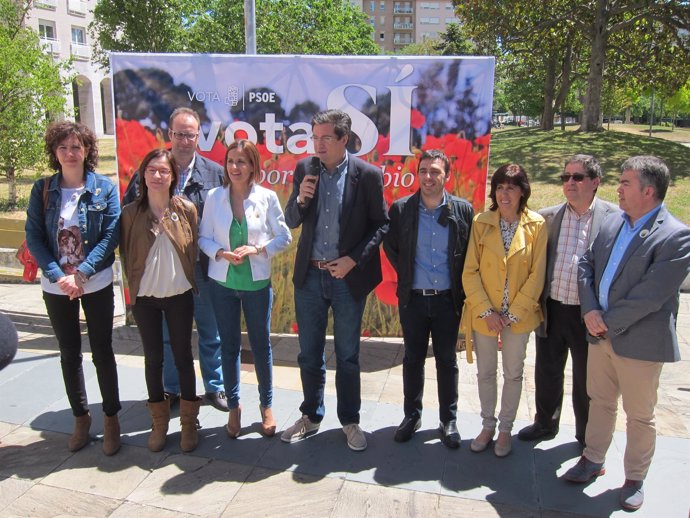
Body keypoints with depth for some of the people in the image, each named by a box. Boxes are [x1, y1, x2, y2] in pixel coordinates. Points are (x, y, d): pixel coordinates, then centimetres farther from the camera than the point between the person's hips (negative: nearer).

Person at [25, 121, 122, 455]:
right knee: (69, 353, 13)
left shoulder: (104, 188, -5)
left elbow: (111, 235, -9)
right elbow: (33, 237, -3)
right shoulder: (42, 190, 1)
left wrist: (83, 273, -18)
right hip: (56, 286, 2)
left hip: (97, 284, -2)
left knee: (102, 351, 5)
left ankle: (111, 418, 21)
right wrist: (58, 275, -15)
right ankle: (80, 417, 29)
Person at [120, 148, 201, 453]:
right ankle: (159, 421, 28)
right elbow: (126, 254, 4)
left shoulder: (186, 209, -6)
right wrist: (134, 288, 3)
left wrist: (192, 284, 0)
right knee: (153, 358, 12)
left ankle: (188, 422, 23)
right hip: (145, 297, 1)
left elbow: (192, 250, 1)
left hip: (179, 295, -1)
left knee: (183, 356, 8)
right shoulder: (131, 213, -4)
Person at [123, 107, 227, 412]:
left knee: (211, 330, 12)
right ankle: (171, 389, 32)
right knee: (168, 334, 14)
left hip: (204, 266, 0)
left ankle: (215, 387, 29)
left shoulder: (214, 173, 1)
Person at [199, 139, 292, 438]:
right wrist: (222, 253, -16)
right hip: (222, 282, 2)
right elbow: (203, 237, 2)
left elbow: (284, 237, -2)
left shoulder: (267, 197, -6)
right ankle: (233, 407, 27)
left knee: (261, 344, 10)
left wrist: (257, 249, -17)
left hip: (257, 283, -1)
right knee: (229, 345, 11)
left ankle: (266, 405, 28)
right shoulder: (214, 197, -2)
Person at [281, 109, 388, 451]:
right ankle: (311, 417, 33)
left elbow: (381, 224, -4)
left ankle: (350, 421, 29)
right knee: (309, 353, 14)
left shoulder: (368, 174, -8)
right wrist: (300, 199, -15)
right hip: (309, 275, 3)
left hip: (348, 277, -3)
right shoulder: (304, 169, 2)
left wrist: (353, 259, -14)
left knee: (347, 355, 11)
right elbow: (292, 222, 5)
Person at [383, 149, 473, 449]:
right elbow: (390, 247, 8)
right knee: (413, 359, 13)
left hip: (447, 300, 0)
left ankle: (449, 420, 25)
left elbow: (470, 254, 4)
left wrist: (460, 288, 1)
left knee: (447, 361, 11)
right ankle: (412, 415, 29)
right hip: (413, 299, 1)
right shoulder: (400, 209, -4)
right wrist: (406, 275, 4)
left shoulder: (463, 210, -4)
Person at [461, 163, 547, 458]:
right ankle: (488, 425, 32)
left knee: (513, 374, 13)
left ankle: (505, 429, 30)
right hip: (484, 314, 1)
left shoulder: (536, 226, -6)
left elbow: (537, 274, -6)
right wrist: (486, 311, -12)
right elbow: (470, 271, -5)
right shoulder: (481, 223, -4)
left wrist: (514, 313, -10)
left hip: (519, 315, -1)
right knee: (485, 372, 13)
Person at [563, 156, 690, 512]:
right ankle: (593, 460, 38)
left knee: (639, 415, 11)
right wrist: (590, 312, -8)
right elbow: (586, 265, 6)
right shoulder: (612, 224, 5)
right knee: (600, 401, 20)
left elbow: (651, 295, -21)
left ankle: (635, 479, 30)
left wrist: (608, 322, -16)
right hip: (601, 335, 6)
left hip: (640, 342, -6)